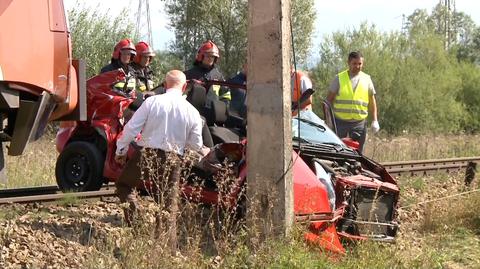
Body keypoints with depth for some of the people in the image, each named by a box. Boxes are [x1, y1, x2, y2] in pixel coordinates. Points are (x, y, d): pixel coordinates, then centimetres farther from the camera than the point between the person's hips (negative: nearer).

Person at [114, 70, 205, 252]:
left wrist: (120, 151, 8)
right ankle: (170, 250, 11)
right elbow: (196, 146, 7)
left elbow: (131, 128, -6)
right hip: (172, 161, 2)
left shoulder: (152, 102, -6)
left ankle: (133, 220, 2)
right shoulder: (192, 112, 0)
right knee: (169, 206, 11)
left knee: (124, 183, 22)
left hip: (147, 155, -2)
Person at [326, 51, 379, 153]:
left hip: (359, 123, 2)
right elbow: (329, 99, 4)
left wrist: (374, 120, 3)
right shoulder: (339, 78, 1)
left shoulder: (367, 79, 6)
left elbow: (372, 101, 11)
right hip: (340, 121, -1)